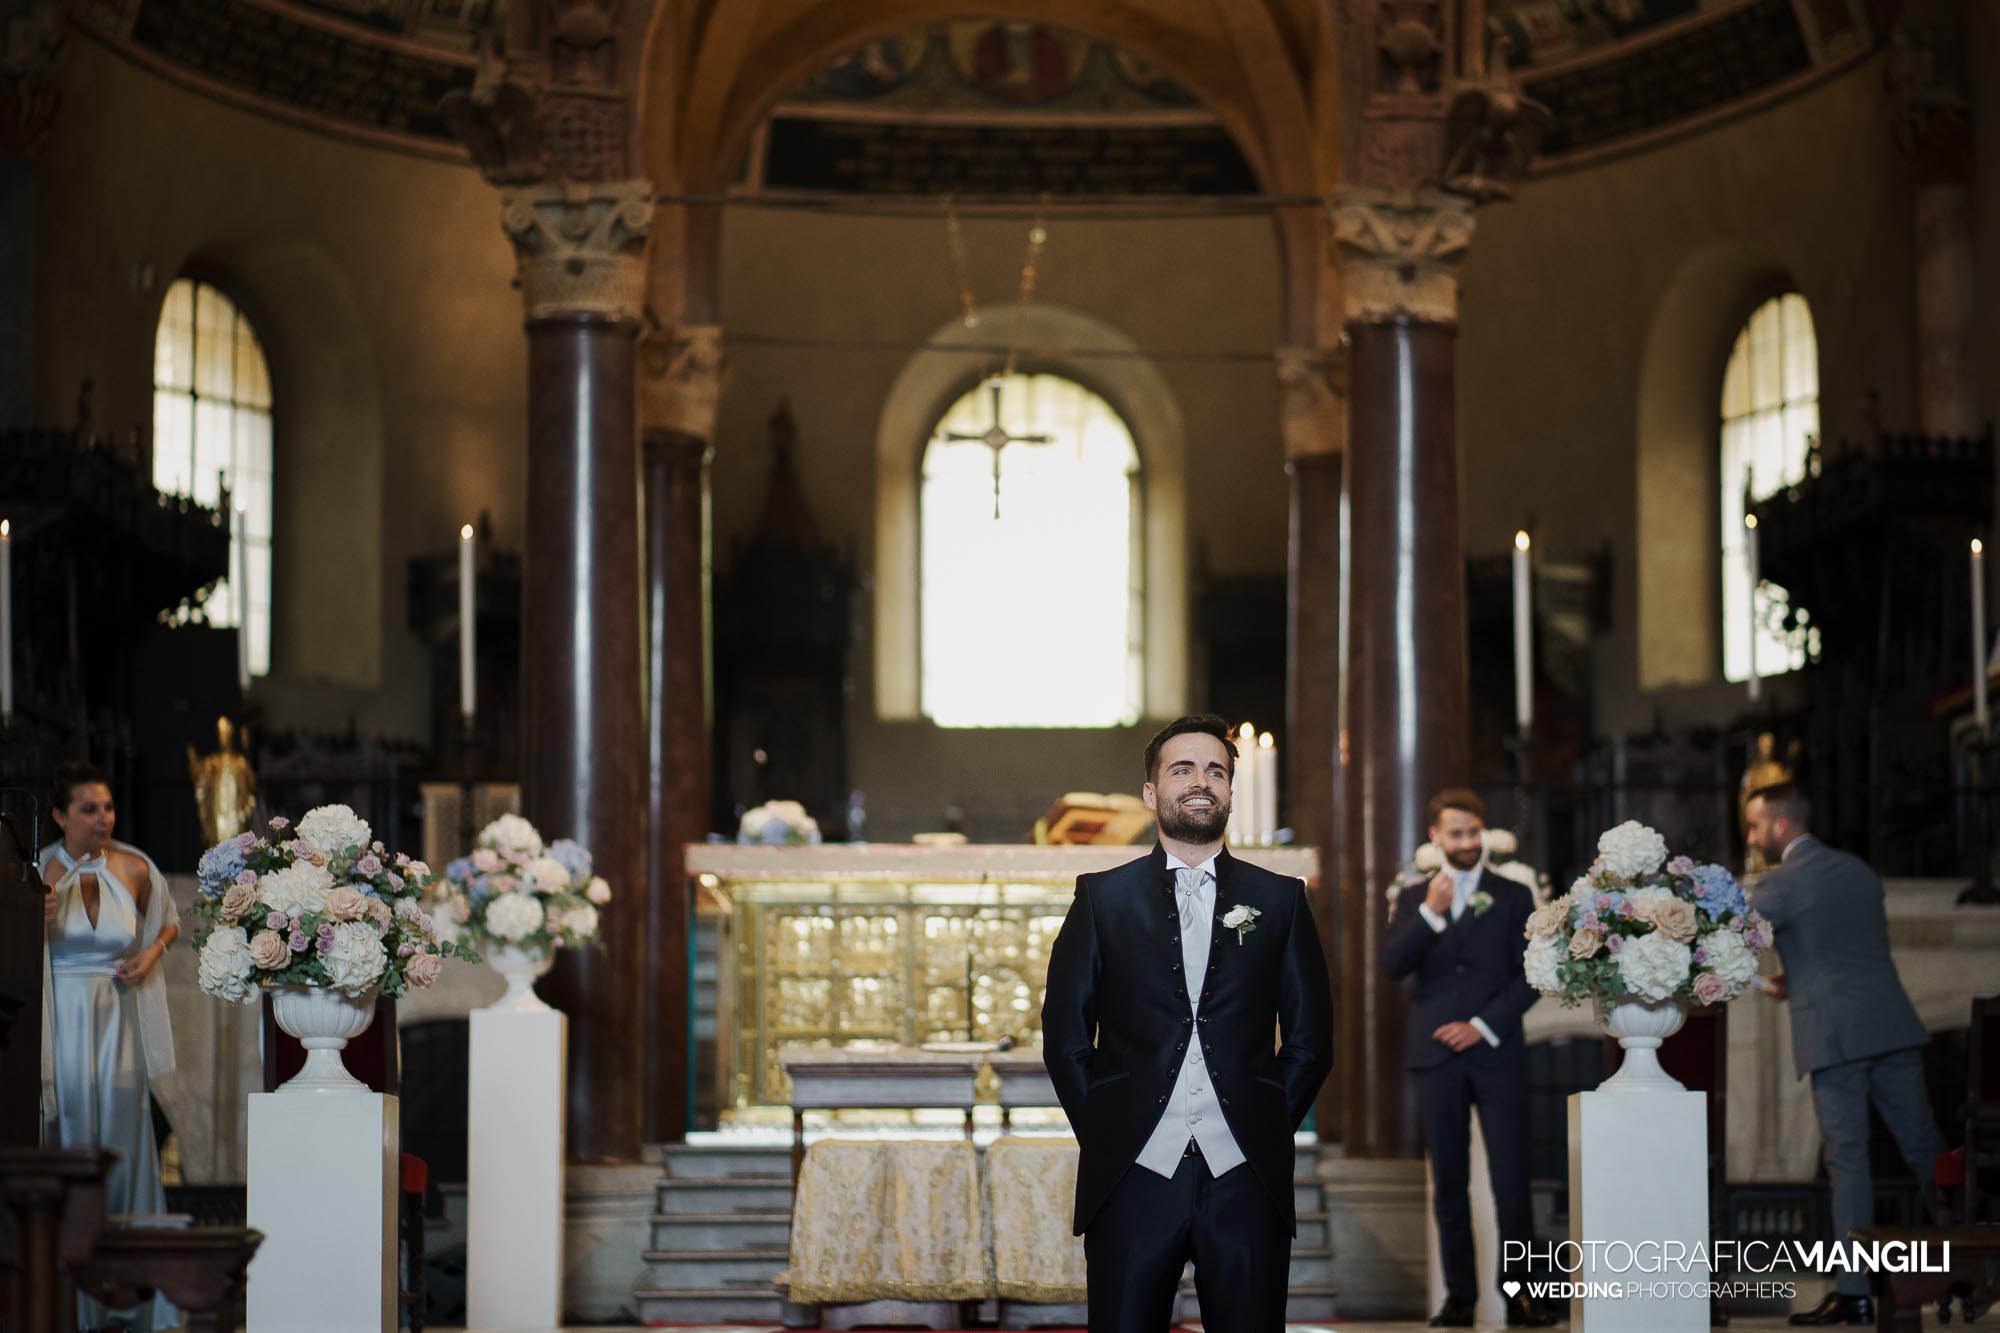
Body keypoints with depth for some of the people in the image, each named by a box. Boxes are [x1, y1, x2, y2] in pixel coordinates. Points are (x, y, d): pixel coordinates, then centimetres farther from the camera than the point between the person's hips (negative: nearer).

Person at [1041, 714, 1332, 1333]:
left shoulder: (1280, 901, 11)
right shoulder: (1102, 898, 8)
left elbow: (1310, 1041, 11)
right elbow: (1065, 1036, 7)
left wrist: (1266, 1132, 3)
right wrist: (1104, 1137, 1)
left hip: (1246, 1182, 1)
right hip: (1134, 1178, -1)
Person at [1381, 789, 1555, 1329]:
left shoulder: (1513, 897, 8)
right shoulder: (1413, 899, 12)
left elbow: (1529, 976, 2)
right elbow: (1393, 965, -2)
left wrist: (1484, 1026, -8)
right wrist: (1430, 914, -15)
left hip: (1497, 1054, -1)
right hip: (1436, 1056, 2)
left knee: (1512, 1177, -8)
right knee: (1449, 1181, 2)